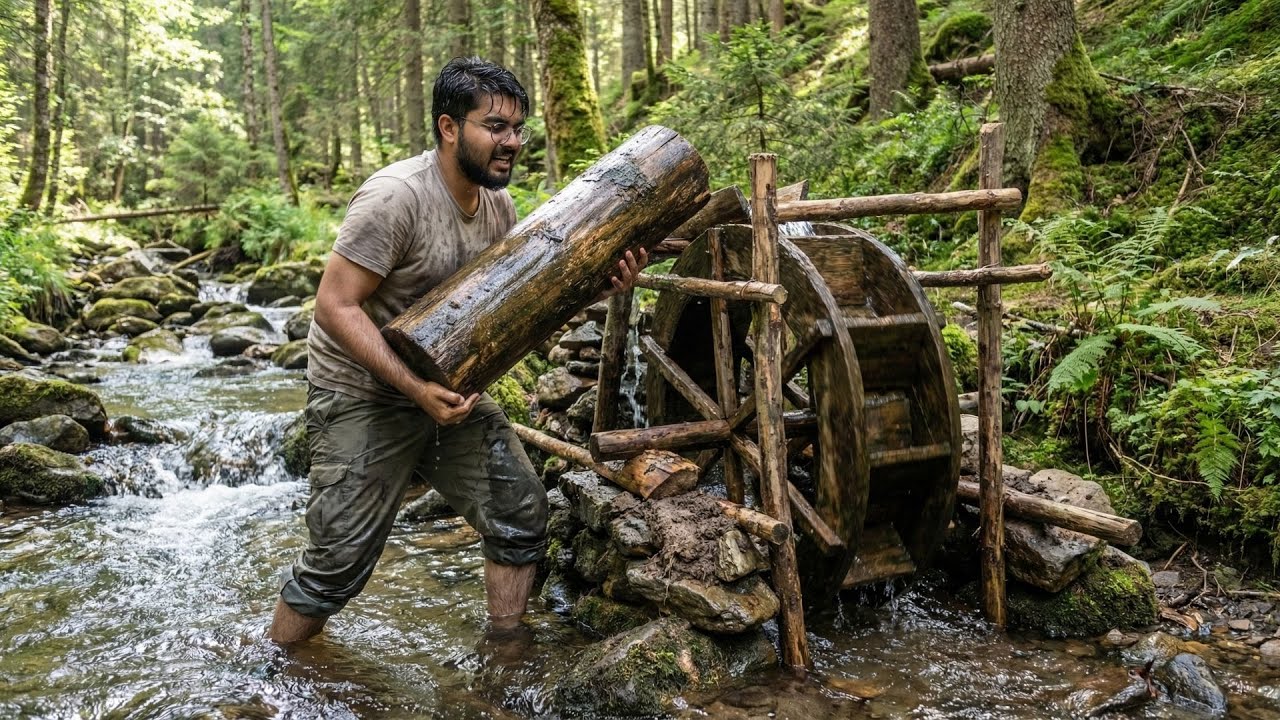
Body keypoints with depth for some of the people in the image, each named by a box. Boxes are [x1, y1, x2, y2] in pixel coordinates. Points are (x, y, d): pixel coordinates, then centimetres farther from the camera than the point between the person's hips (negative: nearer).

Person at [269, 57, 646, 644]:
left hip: (448, 388, 7)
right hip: (362, 394, -7)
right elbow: (334, 306, -25)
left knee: (521, 514, 4)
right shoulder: (395, 196, -24)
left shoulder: (498, 204, 1)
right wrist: (414, 386, -32)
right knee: (339, 563, -3)